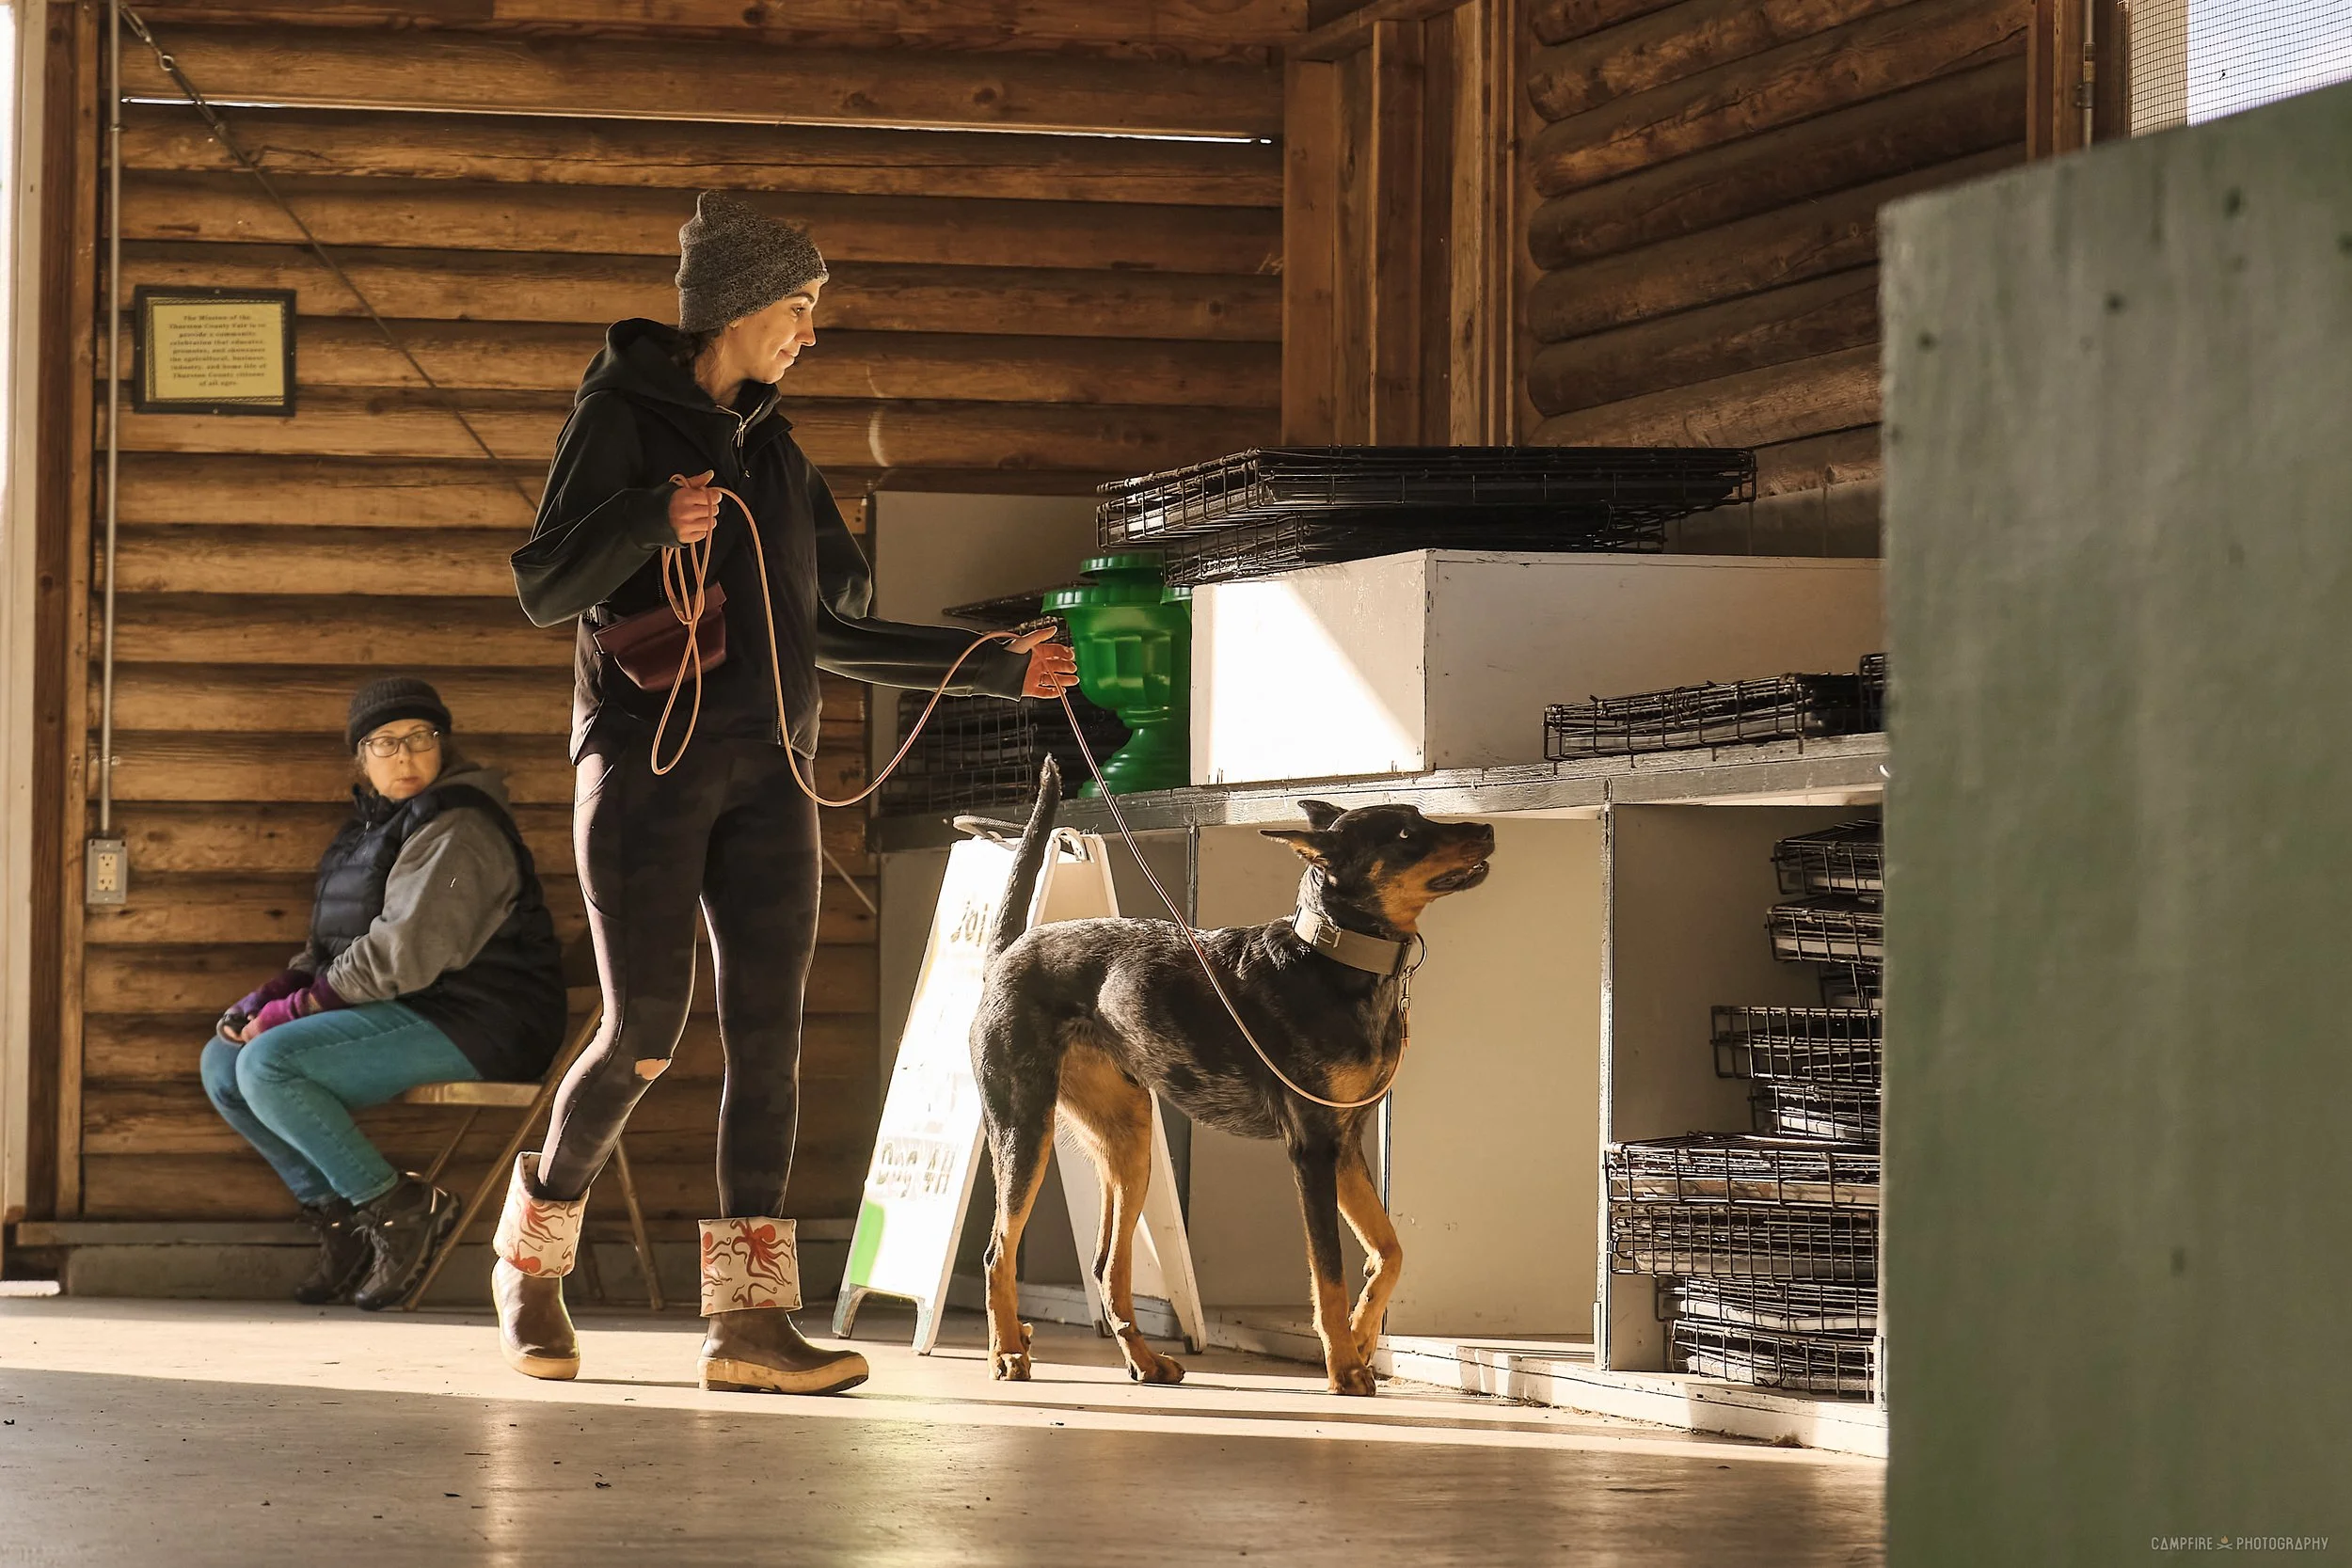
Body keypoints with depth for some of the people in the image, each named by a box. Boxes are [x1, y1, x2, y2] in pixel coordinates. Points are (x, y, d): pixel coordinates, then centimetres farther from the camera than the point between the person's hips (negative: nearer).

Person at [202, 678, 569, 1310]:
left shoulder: (458, 834, -14)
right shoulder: (376, 825, 17)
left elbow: (402, 956, -22)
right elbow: (330, 950, 21)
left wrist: (293, 1008, -16)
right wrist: (267, 997, 2)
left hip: (470, 1027, -10)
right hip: (402, 1018, 10)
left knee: (267, 1064, -24)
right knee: (222, 1063, 5)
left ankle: (395, 1205, -16)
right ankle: (339, 1215, 3)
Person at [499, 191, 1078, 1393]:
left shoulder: (773, 449, 20)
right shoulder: (622, 415, 1)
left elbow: (826, 631, 24)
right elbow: (545, 588, -5)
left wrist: (988, 668, 22)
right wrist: (649, 522, -23)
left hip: (765, 774, 6)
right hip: (648, 757, -6)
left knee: (769, 1032, -6)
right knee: (645, 1034, -8)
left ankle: (749, 1317, -9)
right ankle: (529, 1258, 16)